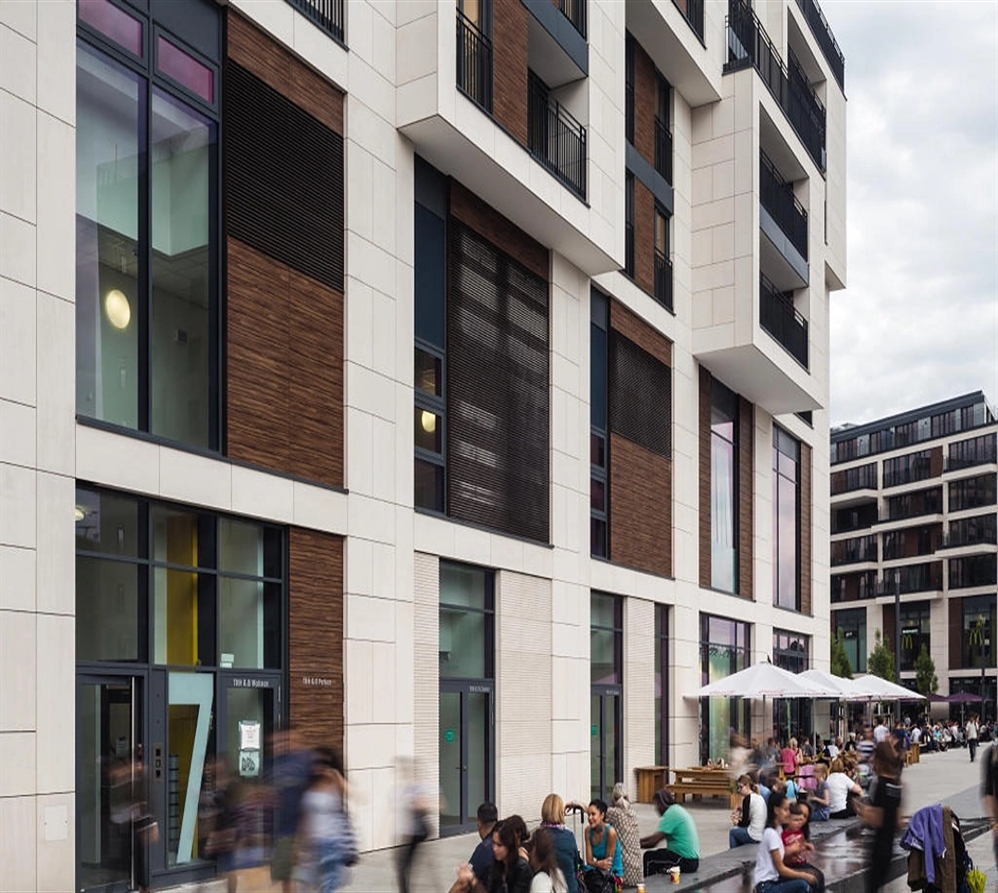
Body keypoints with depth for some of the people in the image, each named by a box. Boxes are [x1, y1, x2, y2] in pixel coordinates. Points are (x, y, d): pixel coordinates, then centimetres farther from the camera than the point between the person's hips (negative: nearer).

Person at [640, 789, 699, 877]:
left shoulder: (671, 814, -16)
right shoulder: (677, 810, 13)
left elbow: (654, 842, -17)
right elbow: (658, 835, 19)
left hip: (686, 861, -10)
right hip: (693, 860, 10)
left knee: (649, 858, -1)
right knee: (658, 853, 22)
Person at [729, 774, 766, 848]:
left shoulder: (747, 799, -12)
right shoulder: (760, 797, 12)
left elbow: (745, 823, -9)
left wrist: (736, 822, 9)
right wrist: (740, 816, 13)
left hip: (754, 836, -8)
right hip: (763, 835, 8)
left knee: (732, 832, 13)